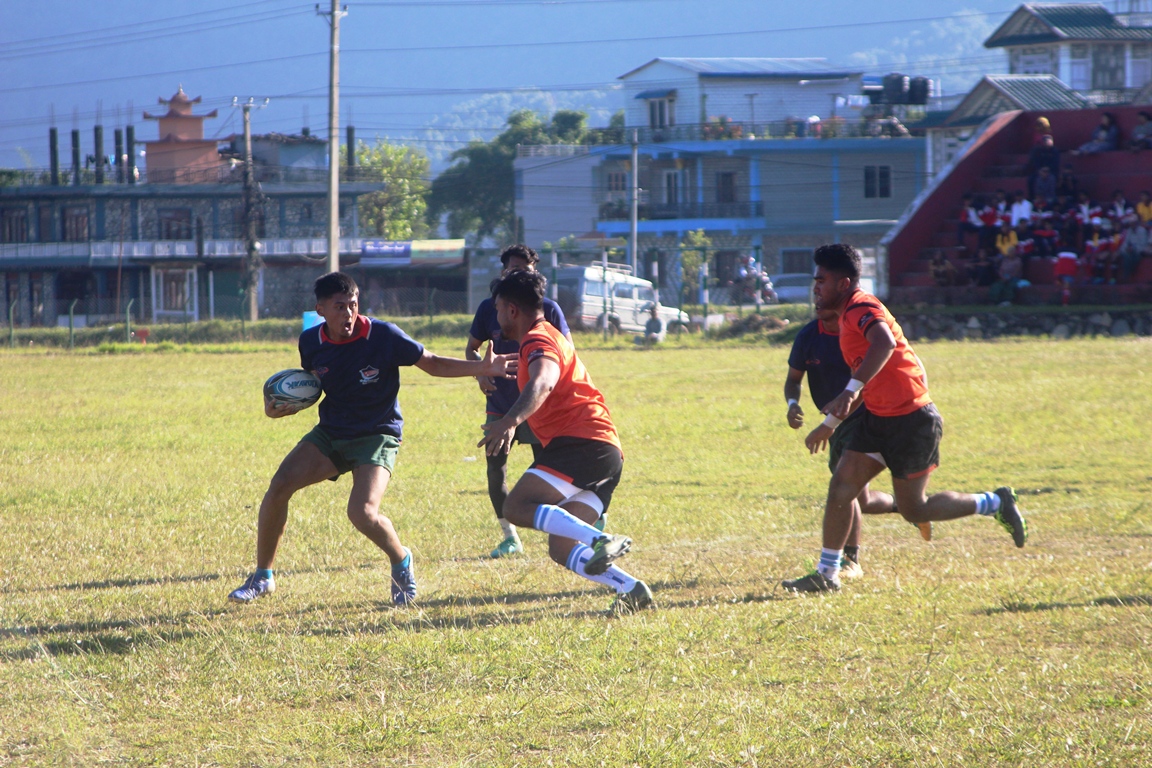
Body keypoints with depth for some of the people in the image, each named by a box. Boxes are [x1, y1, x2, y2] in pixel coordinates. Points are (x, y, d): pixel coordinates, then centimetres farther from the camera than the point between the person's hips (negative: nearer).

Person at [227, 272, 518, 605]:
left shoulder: (383, 336, -17)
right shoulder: (311, 341, -4)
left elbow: (431, 363, -8)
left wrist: (481, 368, -20)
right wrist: (280, 408, -6)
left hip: (377, 436, -5)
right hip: (330, 433, 5)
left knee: (362, 512, -26)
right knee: (280, 486, -13)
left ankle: (401, 561, 9)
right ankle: (262, 576, 4)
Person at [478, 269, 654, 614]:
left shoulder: (538, 340, -3)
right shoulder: (549, 337, 29)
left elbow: (542, 383, -28)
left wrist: (510, 421, -45)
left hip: (583, 441, -10)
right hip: (608, 454, 10)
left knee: (517, 507, -22)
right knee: (561, 549, 4)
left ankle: (601, 541, -37)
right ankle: (632, 589, -11)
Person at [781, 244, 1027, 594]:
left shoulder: (862, 308, -17)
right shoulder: (849, 315, 15)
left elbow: (884, 343, -41)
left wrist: (851, 390, -48)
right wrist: (830, 425, 28)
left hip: (911, 420, -9)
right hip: (879, 419, 9)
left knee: (914, 510, 0)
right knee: (840, 487, 0)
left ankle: (995, 504, 17)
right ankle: (826, 575, 3)